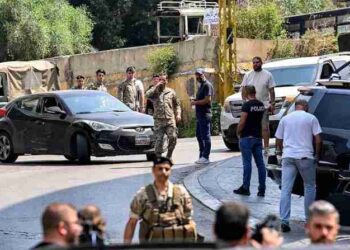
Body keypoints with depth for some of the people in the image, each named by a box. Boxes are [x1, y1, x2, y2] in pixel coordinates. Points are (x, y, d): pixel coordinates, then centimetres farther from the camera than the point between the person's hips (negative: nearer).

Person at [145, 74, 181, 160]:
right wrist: (156, 86, -9)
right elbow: (147, 95, -14)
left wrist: (178, 114, 5)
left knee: (173, 137, -13)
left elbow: (177, 104, 20)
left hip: (170, 119, 1)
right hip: (159, 120, -1)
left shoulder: (171, 91, 14)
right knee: (159, 140, -5)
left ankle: (169, 156, 6)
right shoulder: (155, 92, 9)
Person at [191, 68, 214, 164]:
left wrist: (195, 102, -12)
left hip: (205, 115, -11)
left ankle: (205, 157, -5)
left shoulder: (207, 85, -11)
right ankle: (202, 156, 19)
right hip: (199, 114, 11)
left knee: (205, 136, -7)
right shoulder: (201, 85, 20)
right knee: (199, 135, 13)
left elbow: (207, 100, -20)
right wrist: (194, 101, 10)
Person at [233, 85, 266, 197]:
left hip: (247, 137, -6)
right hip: (258, 136, 6)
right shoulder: (261, 105, 8)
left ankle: (245, 188, -1)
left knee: (247, 163, -4)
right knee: (260, 163, 4)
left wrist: (238, 132, -2)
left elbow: (242, 122, -16)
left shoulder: (247, 105, -13)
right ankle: (262, 189, 3)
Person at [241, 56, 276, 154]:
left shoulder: (267, 75, 3)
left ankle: (266, 147, 2)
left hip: (264, 106, -2)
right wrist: (244, 102, -2)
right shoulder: (248, 75, 8)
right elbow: (244, 90, 8)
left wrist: (272, 103, -2)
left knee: (265, 127, -2)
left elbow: (271, 91, 3)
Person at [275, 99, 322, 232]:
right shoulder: (311, 118, 3)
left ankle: (284, 220, -8)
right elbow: (318, 140, -3)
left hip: (288, 156, 2)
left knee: (285, 189, 0)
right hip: (305, 156, -2)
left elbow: (278, 140, 16)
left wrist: (279, 150, 34)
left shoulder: (285, 119, 11)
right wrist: (317, 154, 10)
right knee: (309, 187, 13)